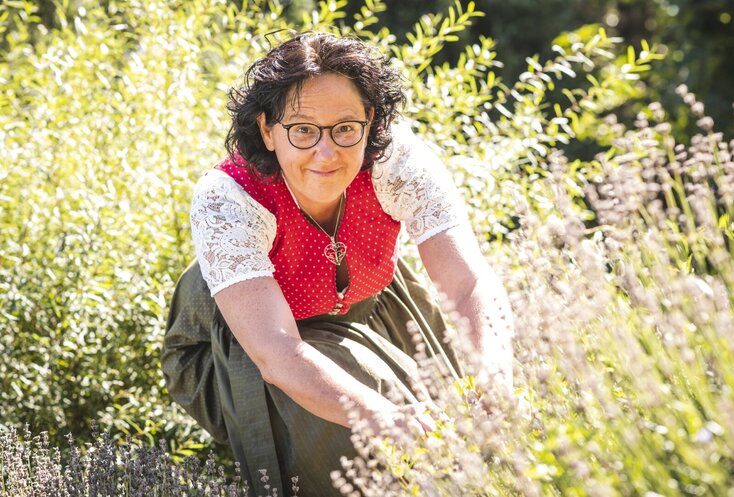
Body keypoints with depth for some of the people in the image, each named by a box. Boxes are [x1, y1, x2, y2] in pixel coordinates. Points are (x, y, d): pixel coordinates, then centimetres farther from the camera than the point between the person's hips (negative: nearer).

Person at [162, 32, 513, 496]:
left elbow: (475, 285, -37)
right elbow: (277, 354, -47)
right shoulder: (225, 200, -35)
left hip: (366, 309, 4)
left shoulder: (396, 160, -29)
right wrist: (389, 419, -63)